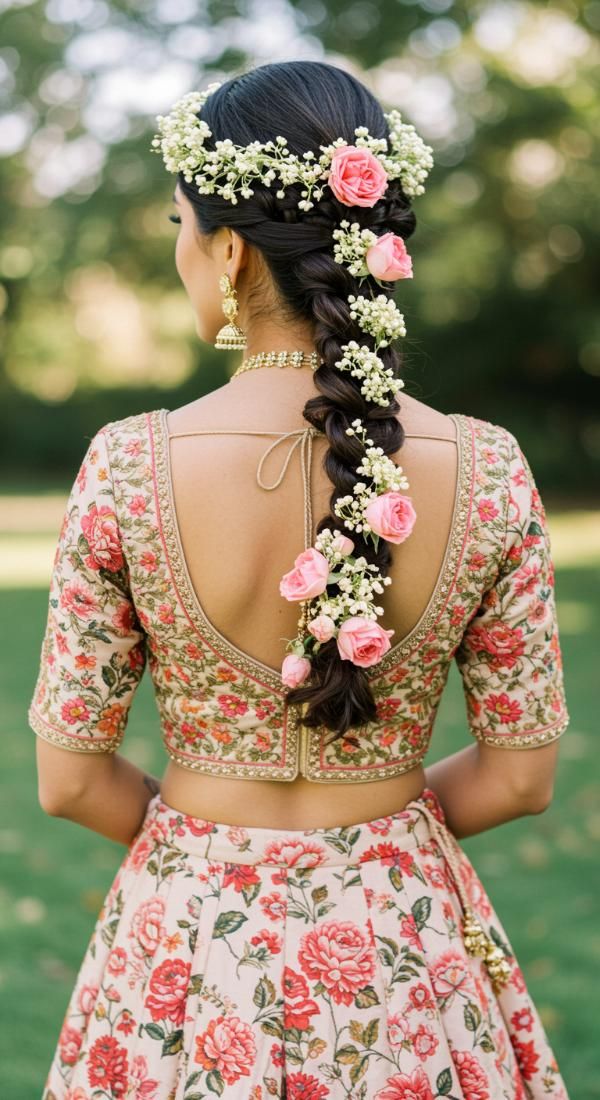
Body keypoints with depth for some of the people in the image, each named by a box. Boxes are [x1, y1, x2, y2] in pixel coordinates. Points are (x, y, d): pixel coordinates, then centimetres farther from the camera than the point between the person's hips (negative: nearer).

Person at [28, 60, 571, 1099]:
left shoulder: (130, 466, -18)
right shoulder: (488, 469, -14)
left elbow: (69, 780, -10)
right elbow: (520, 776, -6)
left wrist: (206, 832, 8)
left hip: (192, 940, -1)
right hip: (403, 942, 1)